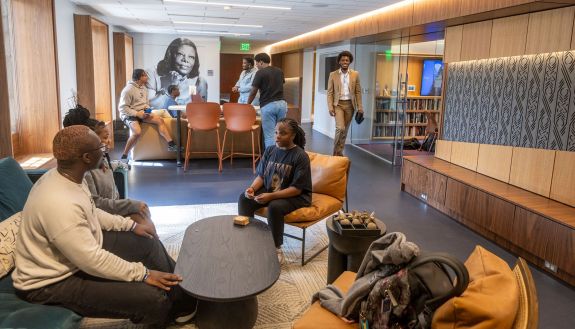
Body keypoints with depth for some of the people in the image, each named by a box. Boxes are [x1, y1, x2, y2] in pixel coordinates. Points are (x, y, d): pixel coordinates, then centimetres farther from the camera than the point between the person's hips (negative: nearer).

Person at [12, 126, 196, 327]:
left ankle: (183, 298, 26)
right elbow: (92, 261, -31)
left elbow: (91, 213, 13)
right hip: (53, 282, -10)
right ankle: (179, 306, 17)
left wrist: (130, 224, 12)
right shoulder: (59, 203, -36)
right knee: (153, 298, -20)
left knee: (148, 241, 13)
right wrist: (143, 274, -22)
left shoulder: (64, 176, -5)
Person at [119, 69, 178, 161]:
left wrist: (147, 110, -3)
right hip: (129, 115, -8)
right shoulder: (128, 90, -15)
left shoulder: (143, 88, 10)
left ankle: (171, 145, -12)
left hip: (141, 113, 8)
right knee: (137, 132, -32)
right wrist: (137, 113, -24)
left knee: (160, 120, -11)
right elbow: (122, 108, -17)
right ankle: (124, 155, -18)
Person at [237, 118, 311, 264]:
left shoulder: (300, 156, -19)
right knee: (244, 198, -13)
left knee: (275, 207, -34)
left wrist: (271, 196, -31)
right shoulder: (270, 150, 0)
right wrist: (252, 188, -16)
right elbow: (261, 175, 7)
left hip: (296, 196, -6)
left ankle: (276, 250, -15)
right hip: (269, 189, 6)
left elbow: (296, 188, -22)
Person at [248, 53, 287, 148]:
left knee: (269, 135, -1)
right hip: (281, 103, 6)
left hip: (268, 106, -6)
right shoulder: (279, 71, 12)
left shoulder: (260, 73, -6)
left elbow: (253, 92, -2)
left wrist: (247, 105, 13)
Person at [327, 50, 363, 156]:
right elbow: (330, 92, -1)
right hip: (338, 104, -2)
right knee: (340, 128, -16)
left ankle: (339, 152, 20)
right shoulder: (333, 75, 1)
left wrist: (360, 107, -2)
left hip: (350, 105, 2)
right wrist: (330, 107, -10)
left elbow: (358, 92, 4)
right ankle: (336, 151, 2)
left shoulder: (355, 74, 4)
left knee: (345, 130, 7)